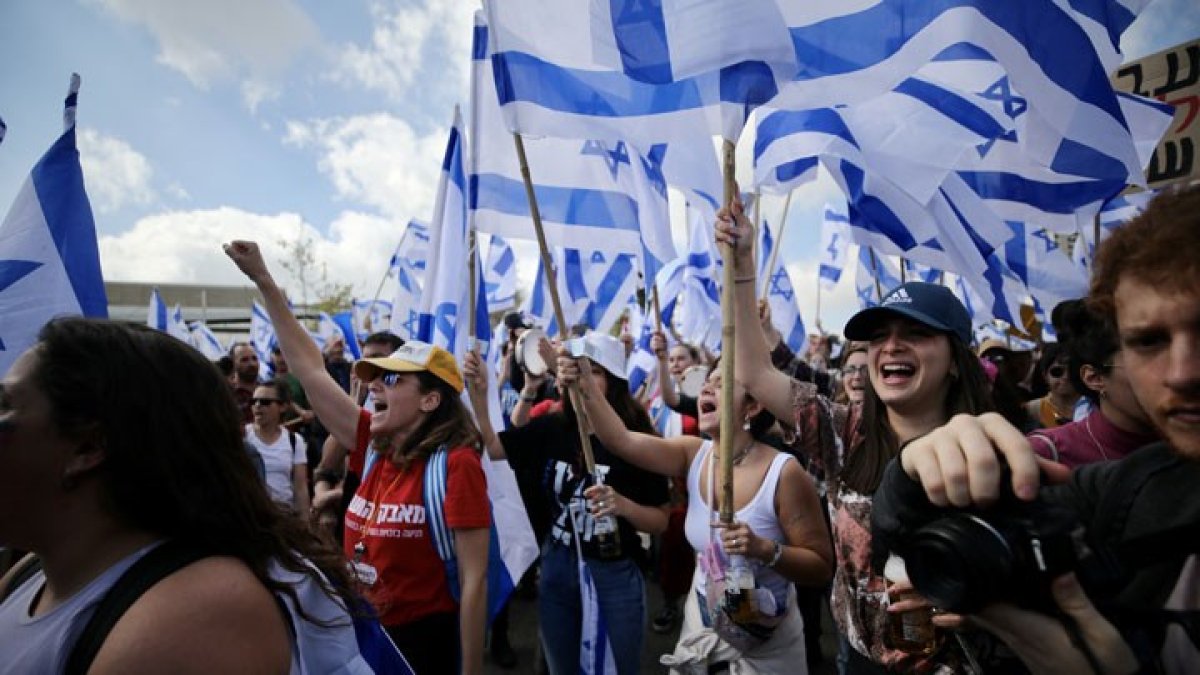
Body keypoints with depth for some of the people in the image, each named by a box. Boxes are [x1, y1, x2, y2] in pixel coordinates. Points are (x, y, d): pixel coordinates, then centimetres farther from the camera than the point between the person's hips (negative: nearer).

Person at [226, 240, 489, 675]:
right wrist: (263, 281, 1)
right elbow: (310, 368, 1)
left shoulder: (456, 463, -20)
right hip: (364, 636, 7)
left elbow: (474, 581, -19)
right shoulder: (377, 449, -2)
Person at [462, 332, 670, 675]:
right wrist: (479, 393, -19)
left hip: (614, 576, -3)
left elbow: (660, 522, -9)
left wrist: (623, 505, -28)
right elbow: (493, 448, -7)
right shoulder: (552, 427, -5)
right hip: (557, 570, 4)